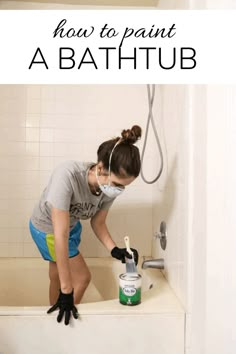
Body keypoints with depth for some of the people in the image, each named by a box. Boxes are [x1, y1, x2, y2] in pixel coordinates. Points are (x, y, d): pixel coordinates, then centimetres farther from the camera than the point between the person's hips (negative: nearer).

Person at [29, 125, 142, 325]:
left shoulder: (111, 185, -25)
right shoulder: (67, 176, -43)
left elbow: (98, 222, -8)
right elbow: (61, 235, -40)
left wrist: (114, 250, -25)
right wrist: (67, 290, -34)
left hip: (72, 226, 5)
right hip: (47, 229, -4)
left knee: (56, 278, 21)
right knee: (82, 278, 0)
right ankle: (59, 322, 26)